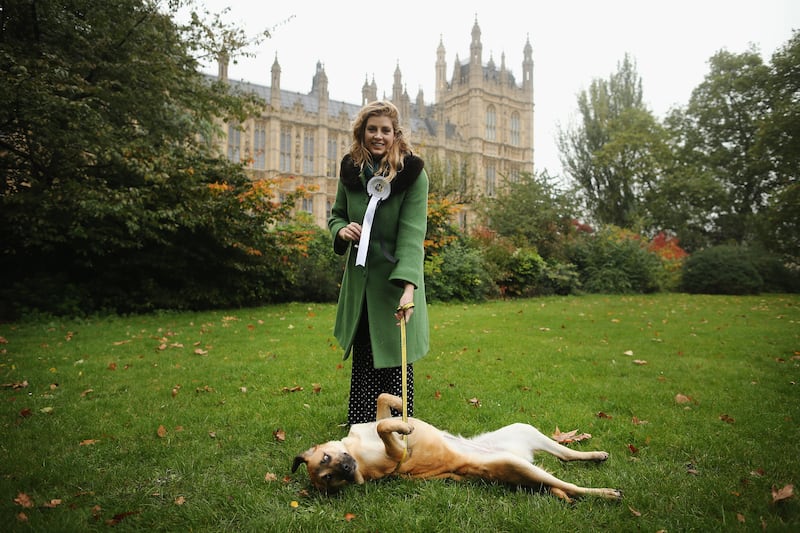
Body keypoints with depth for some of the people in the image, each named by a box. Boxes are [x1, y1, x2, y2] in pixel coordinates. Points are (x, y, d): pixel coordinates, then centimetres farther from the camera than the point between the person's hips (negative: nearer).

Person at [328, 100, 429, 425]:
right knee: (362, 362, 12)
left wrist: (408, 286, -35)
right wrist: (342, 229, -10)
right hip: (360, 279, 4)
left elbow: (413, 232, -22)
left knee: (395, 364, 1)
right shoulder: (350, 170, 2)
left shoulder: (413, 173, -13)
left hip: (396, 280, -4)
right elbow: (337, 214, 15)